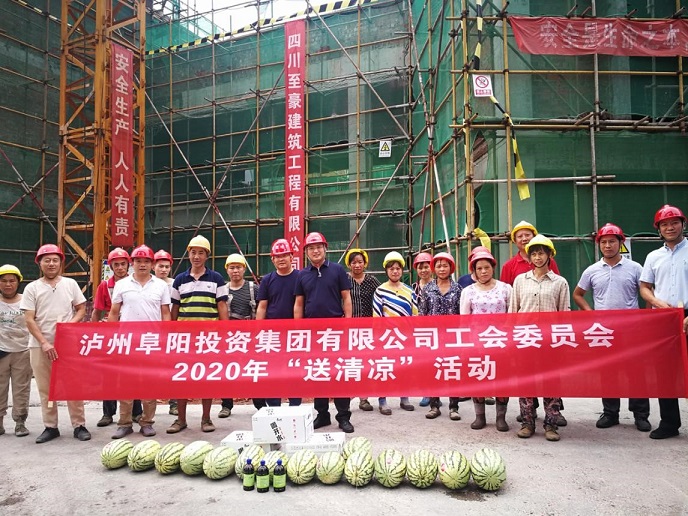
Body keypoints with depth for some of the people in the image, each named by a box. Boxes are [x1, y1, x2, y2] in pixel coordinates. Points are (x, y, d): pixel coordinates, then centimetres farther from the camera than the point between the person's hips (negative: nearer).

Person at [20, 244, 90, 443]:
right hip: (40, 346, 0)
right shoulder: (32, 288, 2)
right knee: (45, 388, 7)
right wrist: (44, 343, -12)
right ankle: (50, 427, 19)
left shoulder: (70, 284, 6)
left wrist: (69, 324, -11)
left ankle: (79, 425, 10)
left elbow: (81, 309, 9)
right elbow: (29, 320, -2)